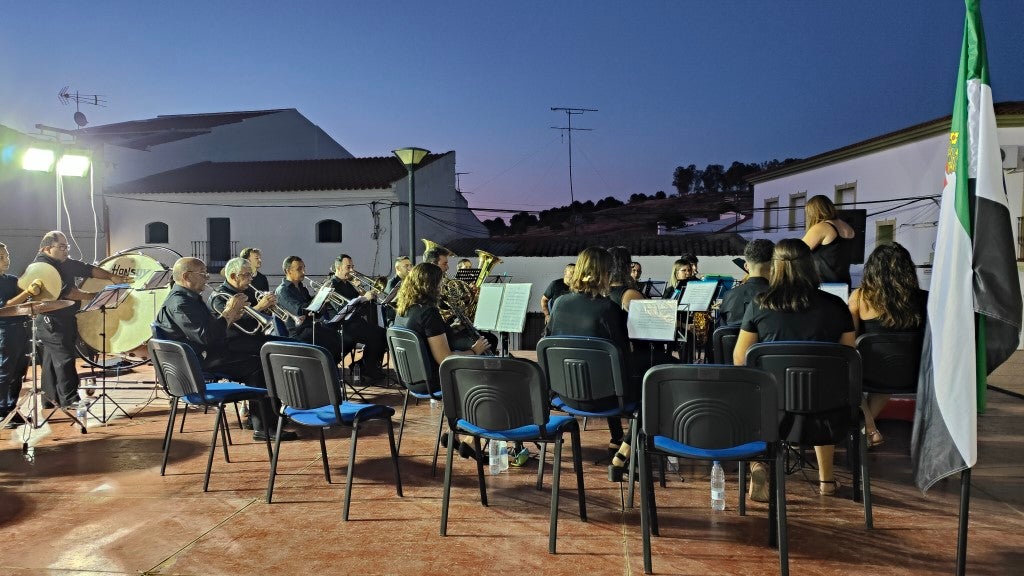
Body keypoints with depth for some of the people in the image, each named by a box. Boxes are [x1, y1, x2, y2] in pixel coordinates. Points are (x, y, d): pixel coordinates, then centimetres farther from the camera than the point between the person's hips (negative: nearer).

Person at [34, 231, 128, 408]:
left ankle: (50, 397, 23)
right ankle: (69, 399, -7)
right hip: (51, 321, -9)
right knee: (64, 359, -10)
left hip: (66, 319, 9)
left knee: (52, 358, 15)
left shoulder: (65, 263, 12)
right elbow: (64, 291, -23)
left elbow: (87, 269, 7)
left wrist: (112, 277, -8)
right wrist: (93, 296, -22)